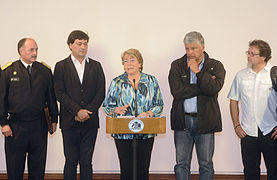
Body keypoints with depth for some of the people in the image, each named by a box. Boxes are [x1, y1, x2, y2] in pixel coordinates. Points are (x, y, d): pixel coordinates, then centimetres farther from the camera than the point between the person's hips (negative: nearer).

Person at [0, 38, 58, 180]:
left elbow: (51, 97, 9)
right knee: (14, 168, 9)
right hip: (15, 126, -2)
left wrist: (54, 119, 7)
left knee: (38, 167, 11)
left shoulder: (45, 71, 5)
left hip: (39, 125, 2)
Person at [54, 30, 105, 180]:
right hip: (70, 122, -2)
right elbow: (60, 93, -5)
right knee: (71, 162, 4)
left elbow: (101, 93, 4)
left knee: (86, 162, 6)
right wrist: (77, 111, -14)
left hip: (90, 122, 2)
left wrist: (87, 112, -9)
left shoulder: (96, 66, 10)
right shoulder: (61, 66, 3)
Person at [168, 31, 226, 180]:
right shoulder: (177, 66, 5)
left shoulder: (215, 66, 3)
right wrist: (203, 87, -12)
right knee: (181, 164, 8)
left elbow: (213, 89, -14)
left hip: (205, 121, -1)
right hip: (182, 120, 1)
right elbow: (177, 92, -9)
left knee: (206, 165, 6)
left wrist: (197, 71, -12)